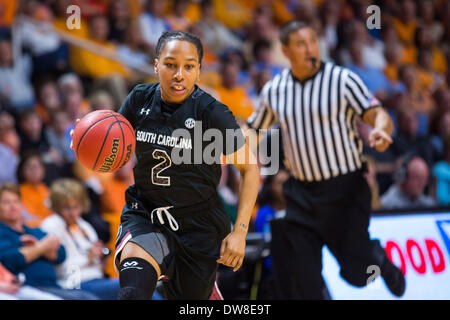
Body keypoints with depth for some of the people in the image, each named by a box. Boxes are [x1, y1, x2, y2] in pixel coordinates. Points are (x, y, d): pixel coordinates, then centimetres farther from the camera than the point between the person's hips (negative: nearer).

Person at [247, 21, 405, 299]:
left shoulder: (343, 79, -7)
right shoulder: (274, 90, 5)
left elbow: (378, 115, -12)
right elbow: (253, 132, 16)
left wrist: (380, 130, -35)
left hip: (346, 188, -3)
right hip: (302, 192, 3)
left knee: (356, 271, 1)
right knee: (303, 280, -3)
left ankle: (380, 260, 35)